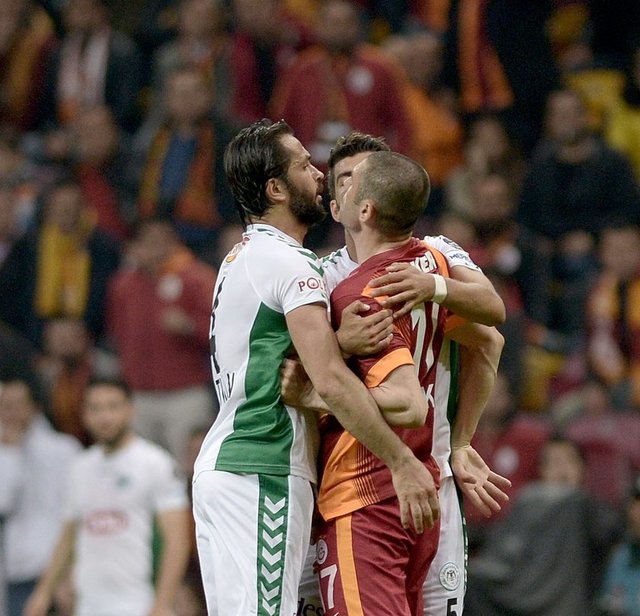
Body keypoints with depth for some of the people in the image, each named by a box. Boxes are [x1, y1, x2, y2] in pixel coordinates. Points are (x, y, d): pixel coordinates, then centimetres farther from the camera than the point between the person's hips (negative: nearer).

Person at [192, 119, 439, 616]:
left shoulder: (241, 258, 19)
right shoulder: (288, 261, -12)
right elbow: (330, 381, -20)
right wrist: (402, 462, -20)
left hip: (220, 465, 10)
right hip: (263, 475, -10)